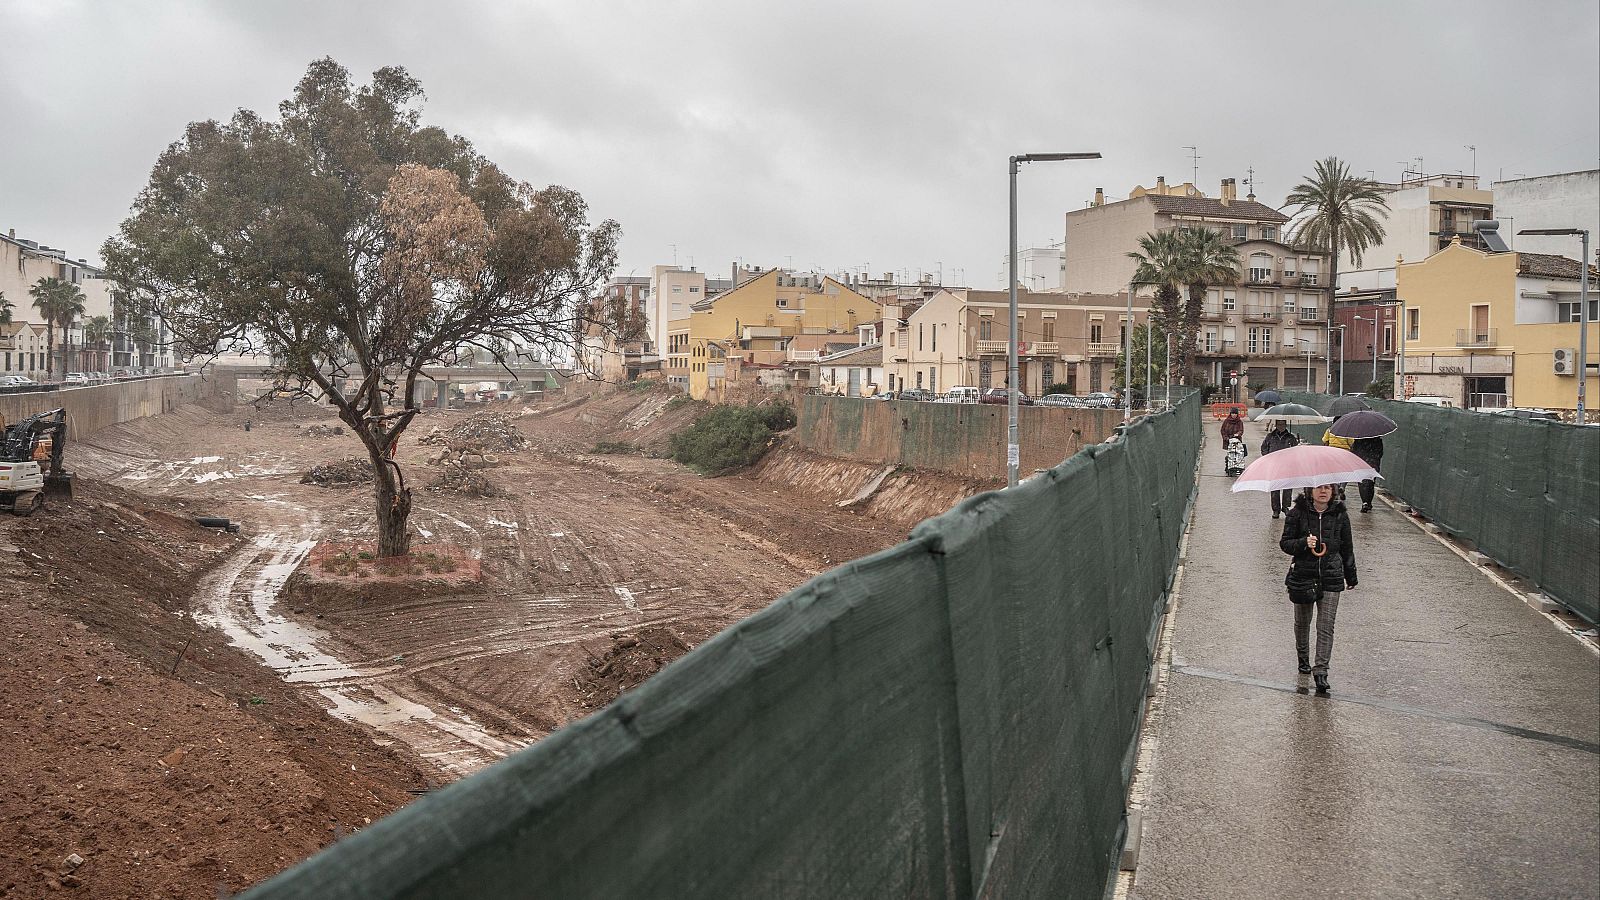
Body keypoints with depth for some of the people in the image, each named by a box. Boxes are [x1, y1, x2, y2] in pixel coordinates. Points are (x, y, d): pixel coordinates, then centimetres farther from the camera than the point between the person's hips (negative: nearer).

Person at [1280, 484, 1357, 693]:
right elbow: (1285, 543, -2)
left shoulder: (1340, 515, 2)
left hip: (1331, 577, 0)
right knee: (1302, 622, 15)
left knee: (1326, 626, -6)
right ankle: (1303, 659, 36)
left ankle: (1321, 671, -5)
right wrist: (1303, 543, -22)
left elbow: (1347, 548, 12)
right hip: (1303, 575, 0)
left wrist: (1350, 576, 17)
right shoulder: (1297, 514, -4)